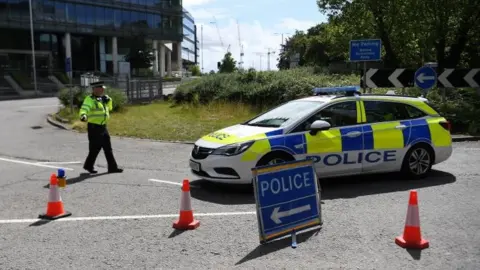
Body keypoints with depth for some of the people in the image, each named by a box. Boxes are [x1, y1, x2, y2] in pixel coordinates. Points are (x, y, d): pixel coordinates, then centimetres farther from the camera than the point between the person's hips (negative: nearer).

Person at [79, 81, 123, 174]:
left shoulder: (102, 98, 13)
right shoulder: (90, 99, -12)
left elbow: (109, 108, 26)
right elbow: (84, 108, -28)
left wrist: (108, 100, 7)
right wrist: (83, 116, -49)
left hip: (103, 127, 8)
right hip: (94, 127, -8)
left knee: (108, 148, 10)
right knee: (95, 148, -1)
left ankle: (112, 167, 17)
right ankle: (88, 166, 18)